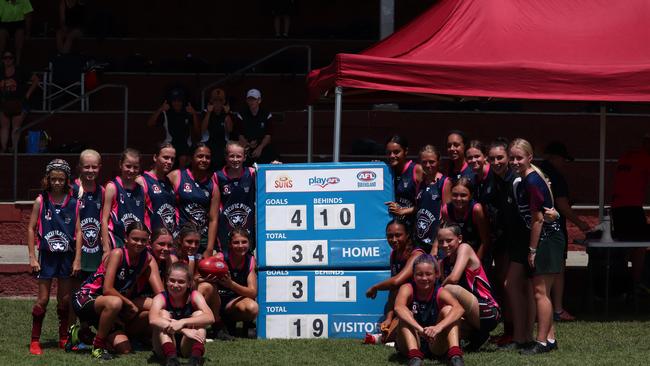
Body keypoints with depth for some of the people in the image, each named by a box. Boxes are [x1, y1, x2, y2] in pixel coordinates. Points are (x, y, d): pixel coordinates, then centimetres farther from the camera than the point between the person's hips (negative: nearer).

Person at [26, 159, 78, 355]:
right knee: (42, 300, 0)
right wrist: (32, 257, -5)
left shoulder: (73, 203, -1)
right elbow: (31, 229, -1)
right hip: (46, 256, -1)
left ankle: (64, 338, 21)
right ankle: (35, 340, 7)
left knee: (65, 299, 9)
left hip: (66, 256, 1)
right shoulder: (41, 201, -3)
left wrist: (77, 259, -4)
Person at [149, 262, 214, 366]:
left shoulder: (194, 296, -7)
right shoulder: (161, 298, -12)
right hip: (165, 347, -1)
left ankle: (196, 357, -42)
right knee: (163, 313, -22)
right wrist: (183, 330, -46)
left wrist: (182, 322, -41)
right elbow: (153, 320, -35)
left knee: (198, 314, -18)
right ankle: (170, 357, -46)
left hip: (188, 347, 1)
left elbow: (210, 318, -27)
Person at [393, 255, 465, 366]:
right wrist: (420, 329, -50)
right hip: (412, 344, 0)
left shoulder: (440, 293, -9)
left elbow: (459, 309, -31)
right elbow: (398, 307, -34)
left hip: (436, 345, 0)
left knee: (448, 309, -19)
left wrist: (438, 327, -49)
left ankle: (455, 356, -38)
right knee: (406, 315, -25)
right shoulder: (407, 289, -10)